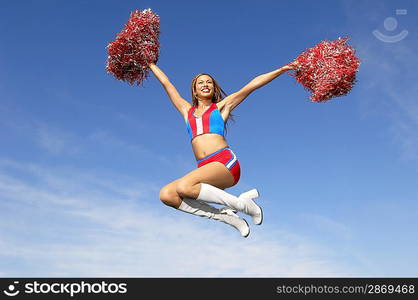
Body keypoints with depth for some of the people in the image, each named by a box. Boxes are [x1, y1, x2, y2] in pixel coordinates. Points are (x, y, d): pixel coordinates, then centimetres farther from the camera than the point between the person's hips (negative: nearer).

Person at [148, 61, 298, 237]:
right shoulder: (187, 110, 26)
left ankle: (241, 204, -12)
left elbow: (252, 85, 15)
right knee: (166, 194, -20)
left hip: (226, 162, -4)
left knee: (184, 187, -31)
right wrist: (150, 63, 41)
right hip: (205, 168, 4)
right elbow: (166, 83, 34)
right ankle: (226, 216, -13)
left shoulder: (221, 107, 18)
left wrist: (282, 69, 15)